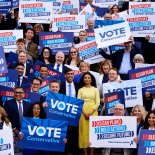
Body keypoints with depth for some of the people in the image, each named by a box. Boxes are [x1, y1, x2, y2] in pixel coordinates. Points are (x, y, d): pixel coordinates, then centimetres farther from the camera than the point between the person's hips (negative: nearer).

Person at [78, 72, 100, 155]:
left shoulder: (95, 89, 8)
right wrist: (84, 113, -11)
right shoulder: (80, 90, 9)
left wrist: (91, 112, -11)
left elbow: (98, 102, 1)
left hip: (93, 112, 0)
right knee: (84, 131, -2)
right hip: (83, 112, 0)